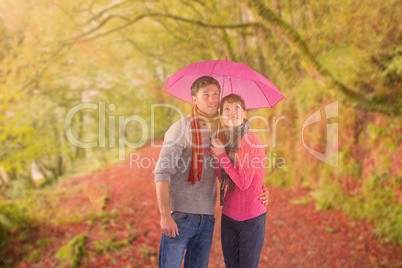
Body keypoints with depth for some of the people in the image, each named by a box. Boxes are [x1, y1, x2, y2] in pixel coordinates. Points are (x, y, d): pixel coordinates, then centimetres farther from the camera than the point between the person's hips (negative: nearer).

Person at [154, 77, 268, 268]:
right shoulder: (181, 128, -8)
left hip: (207, 218, 5)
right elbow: (162, 172, -13)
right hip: (180, 216, -5)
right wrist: (165, 215, -21)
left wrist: (259, 190, 1)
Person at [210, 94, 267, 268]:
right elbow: (223, 180, 5)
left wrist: (222, 155, -16)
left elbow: (243, 182, -20)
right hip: (229, 216, 6)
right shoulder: (224, 140, 4)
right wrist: (215, 156, -8)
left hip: (251, 218, -6)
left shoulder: (251, 140, -17)